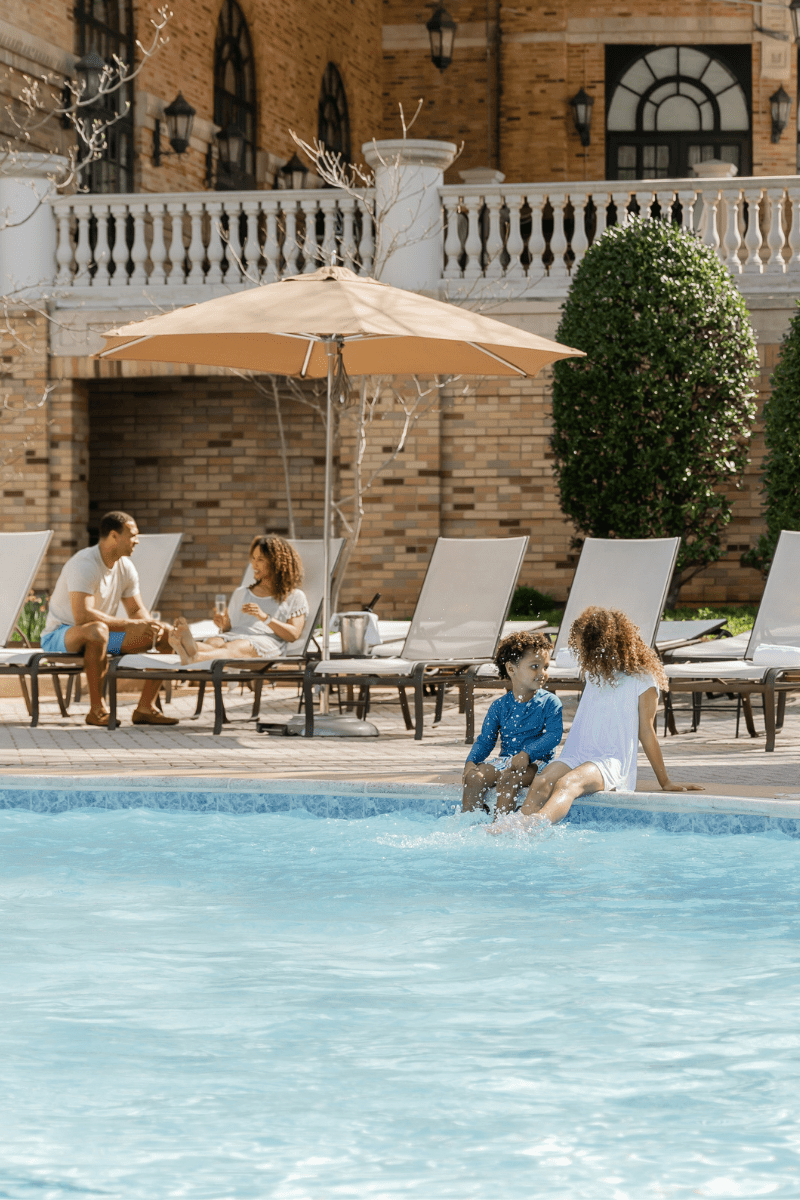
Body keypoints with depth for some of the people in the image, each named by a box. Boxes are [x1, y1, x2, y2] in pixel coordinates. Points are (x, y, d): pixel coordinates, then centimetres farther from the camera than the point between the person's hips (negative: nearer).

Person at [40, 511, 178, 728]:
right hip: (59, 636, -8)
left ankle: (145, 708, -4)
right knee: (96, 630, -44)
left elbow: (137, 610, 11)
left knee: (166, 634, -5)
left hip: (101, 636, 8)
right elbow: (82, 615, -35)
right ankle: (96, 710, -33)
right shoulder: (84, 564, -24)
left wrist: (151, 625, -14)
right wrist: (130, 624, -35)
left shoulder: (125, 567, 4)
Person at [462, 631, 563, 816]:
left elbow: (553, 735, -11)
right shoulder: (499, 706, 11)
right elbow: (485, 740, 9)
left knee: (508, 776, -34)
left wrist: (526, 754, -26)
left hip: (535, 761, -4)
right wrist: (471, 761, -12)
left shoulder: (549, 702, 1)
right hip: (505, 759, 4)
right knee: (473, 777, -22)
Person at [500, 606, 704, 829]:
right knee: (542, 781, -29)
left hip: (611, 761, -6)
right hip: (577, 757, 6)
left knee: (568, 783, -38)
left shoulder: (642, 681, 1)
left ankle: (533, 825, -65)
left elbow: (646, 732, 4)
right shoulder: (595, 676, 23)